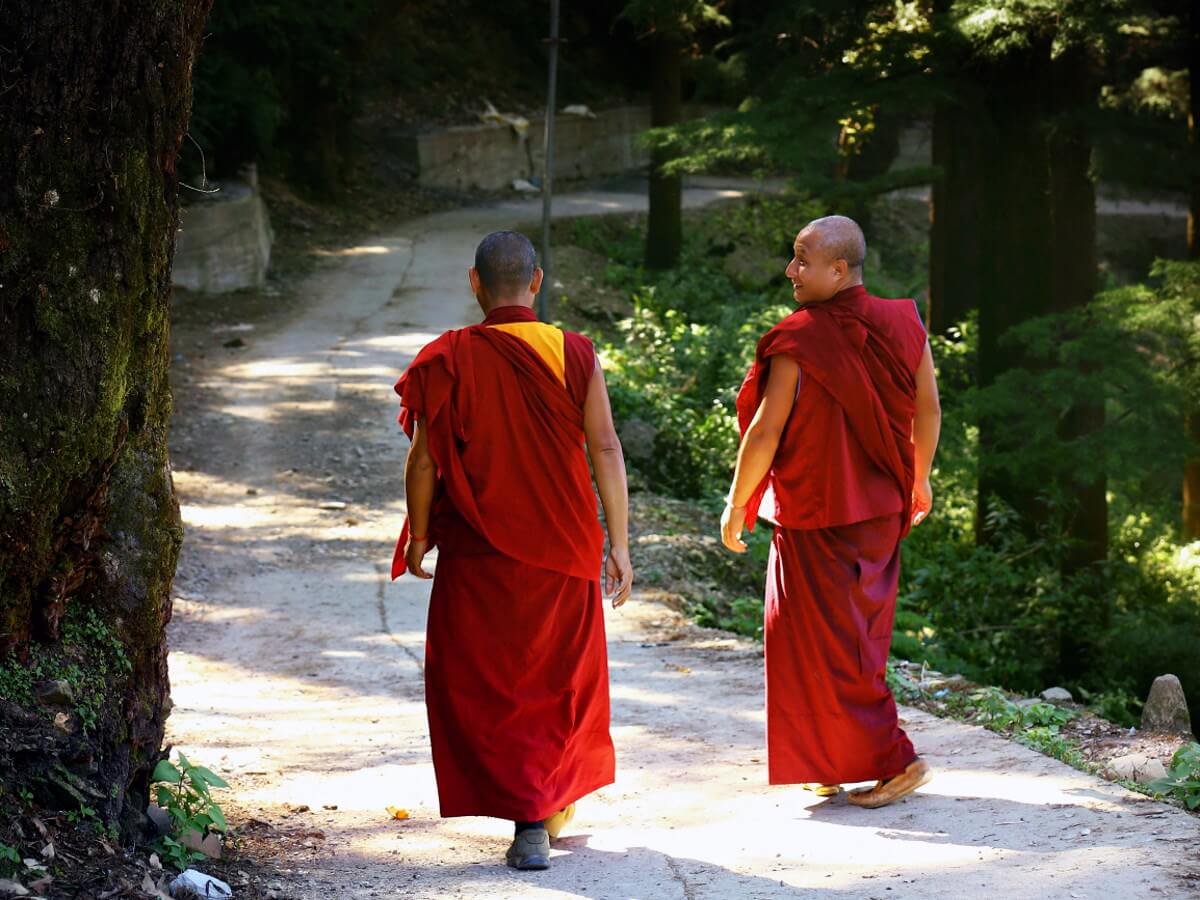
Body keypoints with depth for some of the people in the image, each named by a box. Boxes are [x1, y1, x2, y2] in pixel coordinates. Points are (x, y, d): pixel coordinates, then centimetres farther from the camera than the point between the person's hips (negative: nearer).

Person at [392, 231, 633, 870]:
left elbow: (424, 460, -6)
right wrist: (618, 546, 0)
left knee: (487, 687, 6)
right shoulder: (575, 355, -5)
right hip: (564, 552, 2)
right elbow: (606, 450, -6)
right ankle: (556, 801, 29)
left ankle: (528, 821, -4)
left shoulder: (449, 359, -8)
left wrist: (419, 538, 7)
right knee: (564, 683, 20)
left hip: (476, 553, -2)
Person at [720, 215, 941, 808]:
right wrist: (918, 481, 23)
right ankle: (838, 761, 28)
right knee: (861, 635, 17)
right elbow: (928, 411, 8)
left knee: (825, 643, 2)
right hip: (880, 510, 7)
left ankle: (892, 759, -1)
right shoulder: (903, 324, -1)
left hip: (813, 517, -7)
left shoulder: (797, 341, -19)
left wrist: (736, 508, -4)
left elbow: (766, 432, -16)